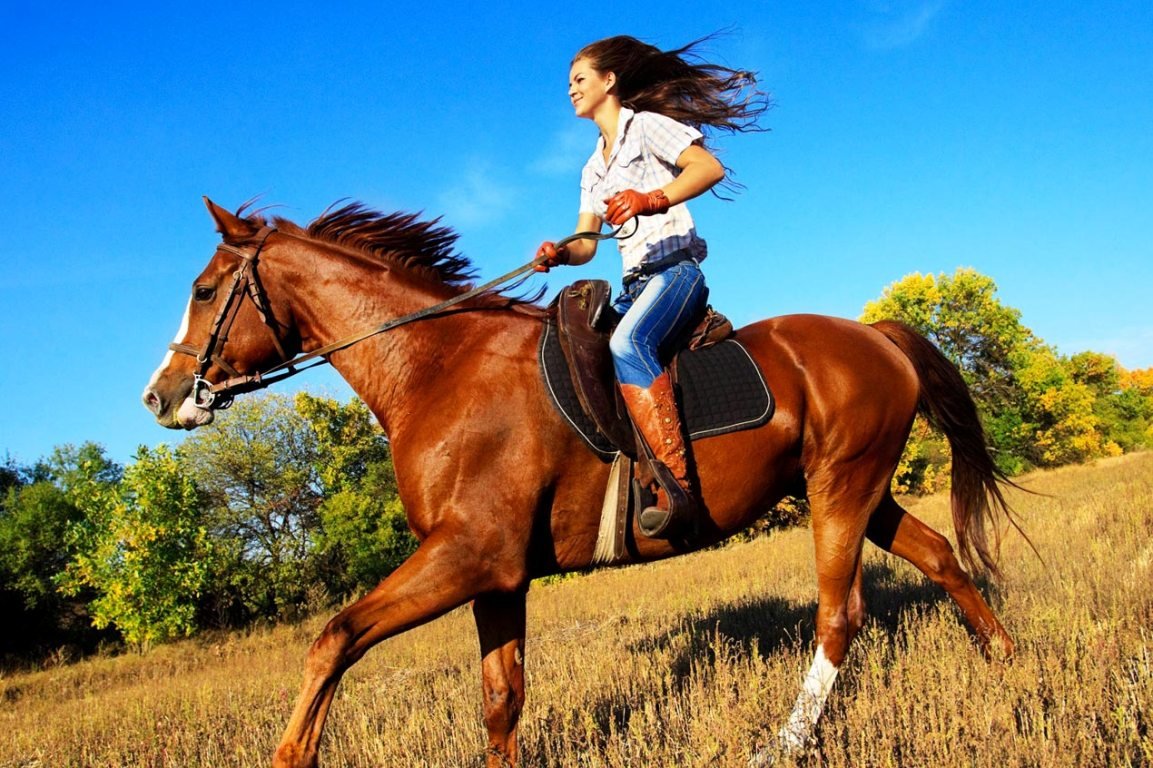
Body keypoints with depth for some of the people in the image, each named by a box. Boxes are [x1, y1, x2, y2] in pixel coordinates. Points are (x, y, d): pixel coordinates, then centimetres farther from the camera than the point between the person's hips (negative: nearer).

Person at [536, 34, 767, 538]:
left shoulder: (645, 126, 5)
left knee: (627, 343, -37)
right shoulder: (594, 169, 27)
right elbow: (585, 245, 18)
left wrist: (652, 199, -27)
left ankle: (677, 486, -47)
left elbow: (710, 167, -12)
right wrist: (558, 254, -6)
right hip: (635, 284, 9)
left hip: (675, 268, -9)